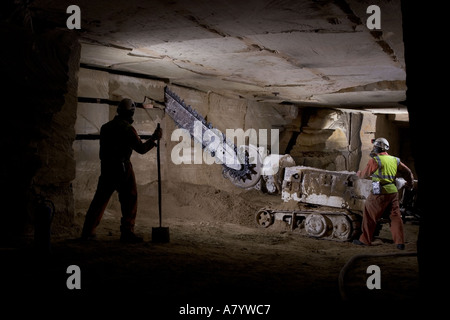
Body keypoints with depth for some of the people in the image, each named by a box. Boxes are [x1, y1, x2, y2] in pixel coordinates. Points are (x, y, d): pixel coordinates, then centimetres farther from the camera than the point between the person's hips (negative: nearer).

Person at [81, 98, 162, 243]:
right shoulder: (127, 129, -9)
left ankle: (88, 231, 16)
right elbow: (141, 149, -10)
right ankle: (127, 232, -5)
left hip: (106, 168, 6)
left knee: (100, 200, 12)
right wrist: (154, 138, 1)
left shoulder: (105, 127, 10)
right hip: (122, 168, -6)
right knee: (129, 200, 0)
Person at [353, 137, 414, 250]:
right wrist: (410, 183, 35)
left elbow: (365, 174, -2)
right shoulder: (395, 160, 11)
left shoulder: (375, 160, -9)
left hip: (380, 194, -6)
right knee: (395, 216, 10)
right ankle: (400, 242, 7)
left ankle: (365, 240, 12)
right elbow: (407, 172, 18)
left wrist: (358, 173, 21)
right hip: (393, 192, 6)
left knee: (369, 215, 6)